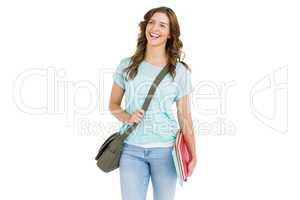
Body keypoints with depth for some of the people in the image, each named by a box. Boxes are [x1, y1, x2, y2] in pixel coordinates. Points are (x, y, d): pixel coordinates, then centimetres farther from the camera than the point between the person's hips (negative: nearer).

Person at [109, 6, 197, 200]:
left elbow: (185, 117, 4)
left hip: (165, 150, 0)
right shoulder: (127, 65, 3)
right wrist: (127, 117, -8)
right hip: (131, 149, 1)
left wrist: (193, 155, 0)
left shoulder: (180, 71, 1)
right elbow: (113, 105, 13)